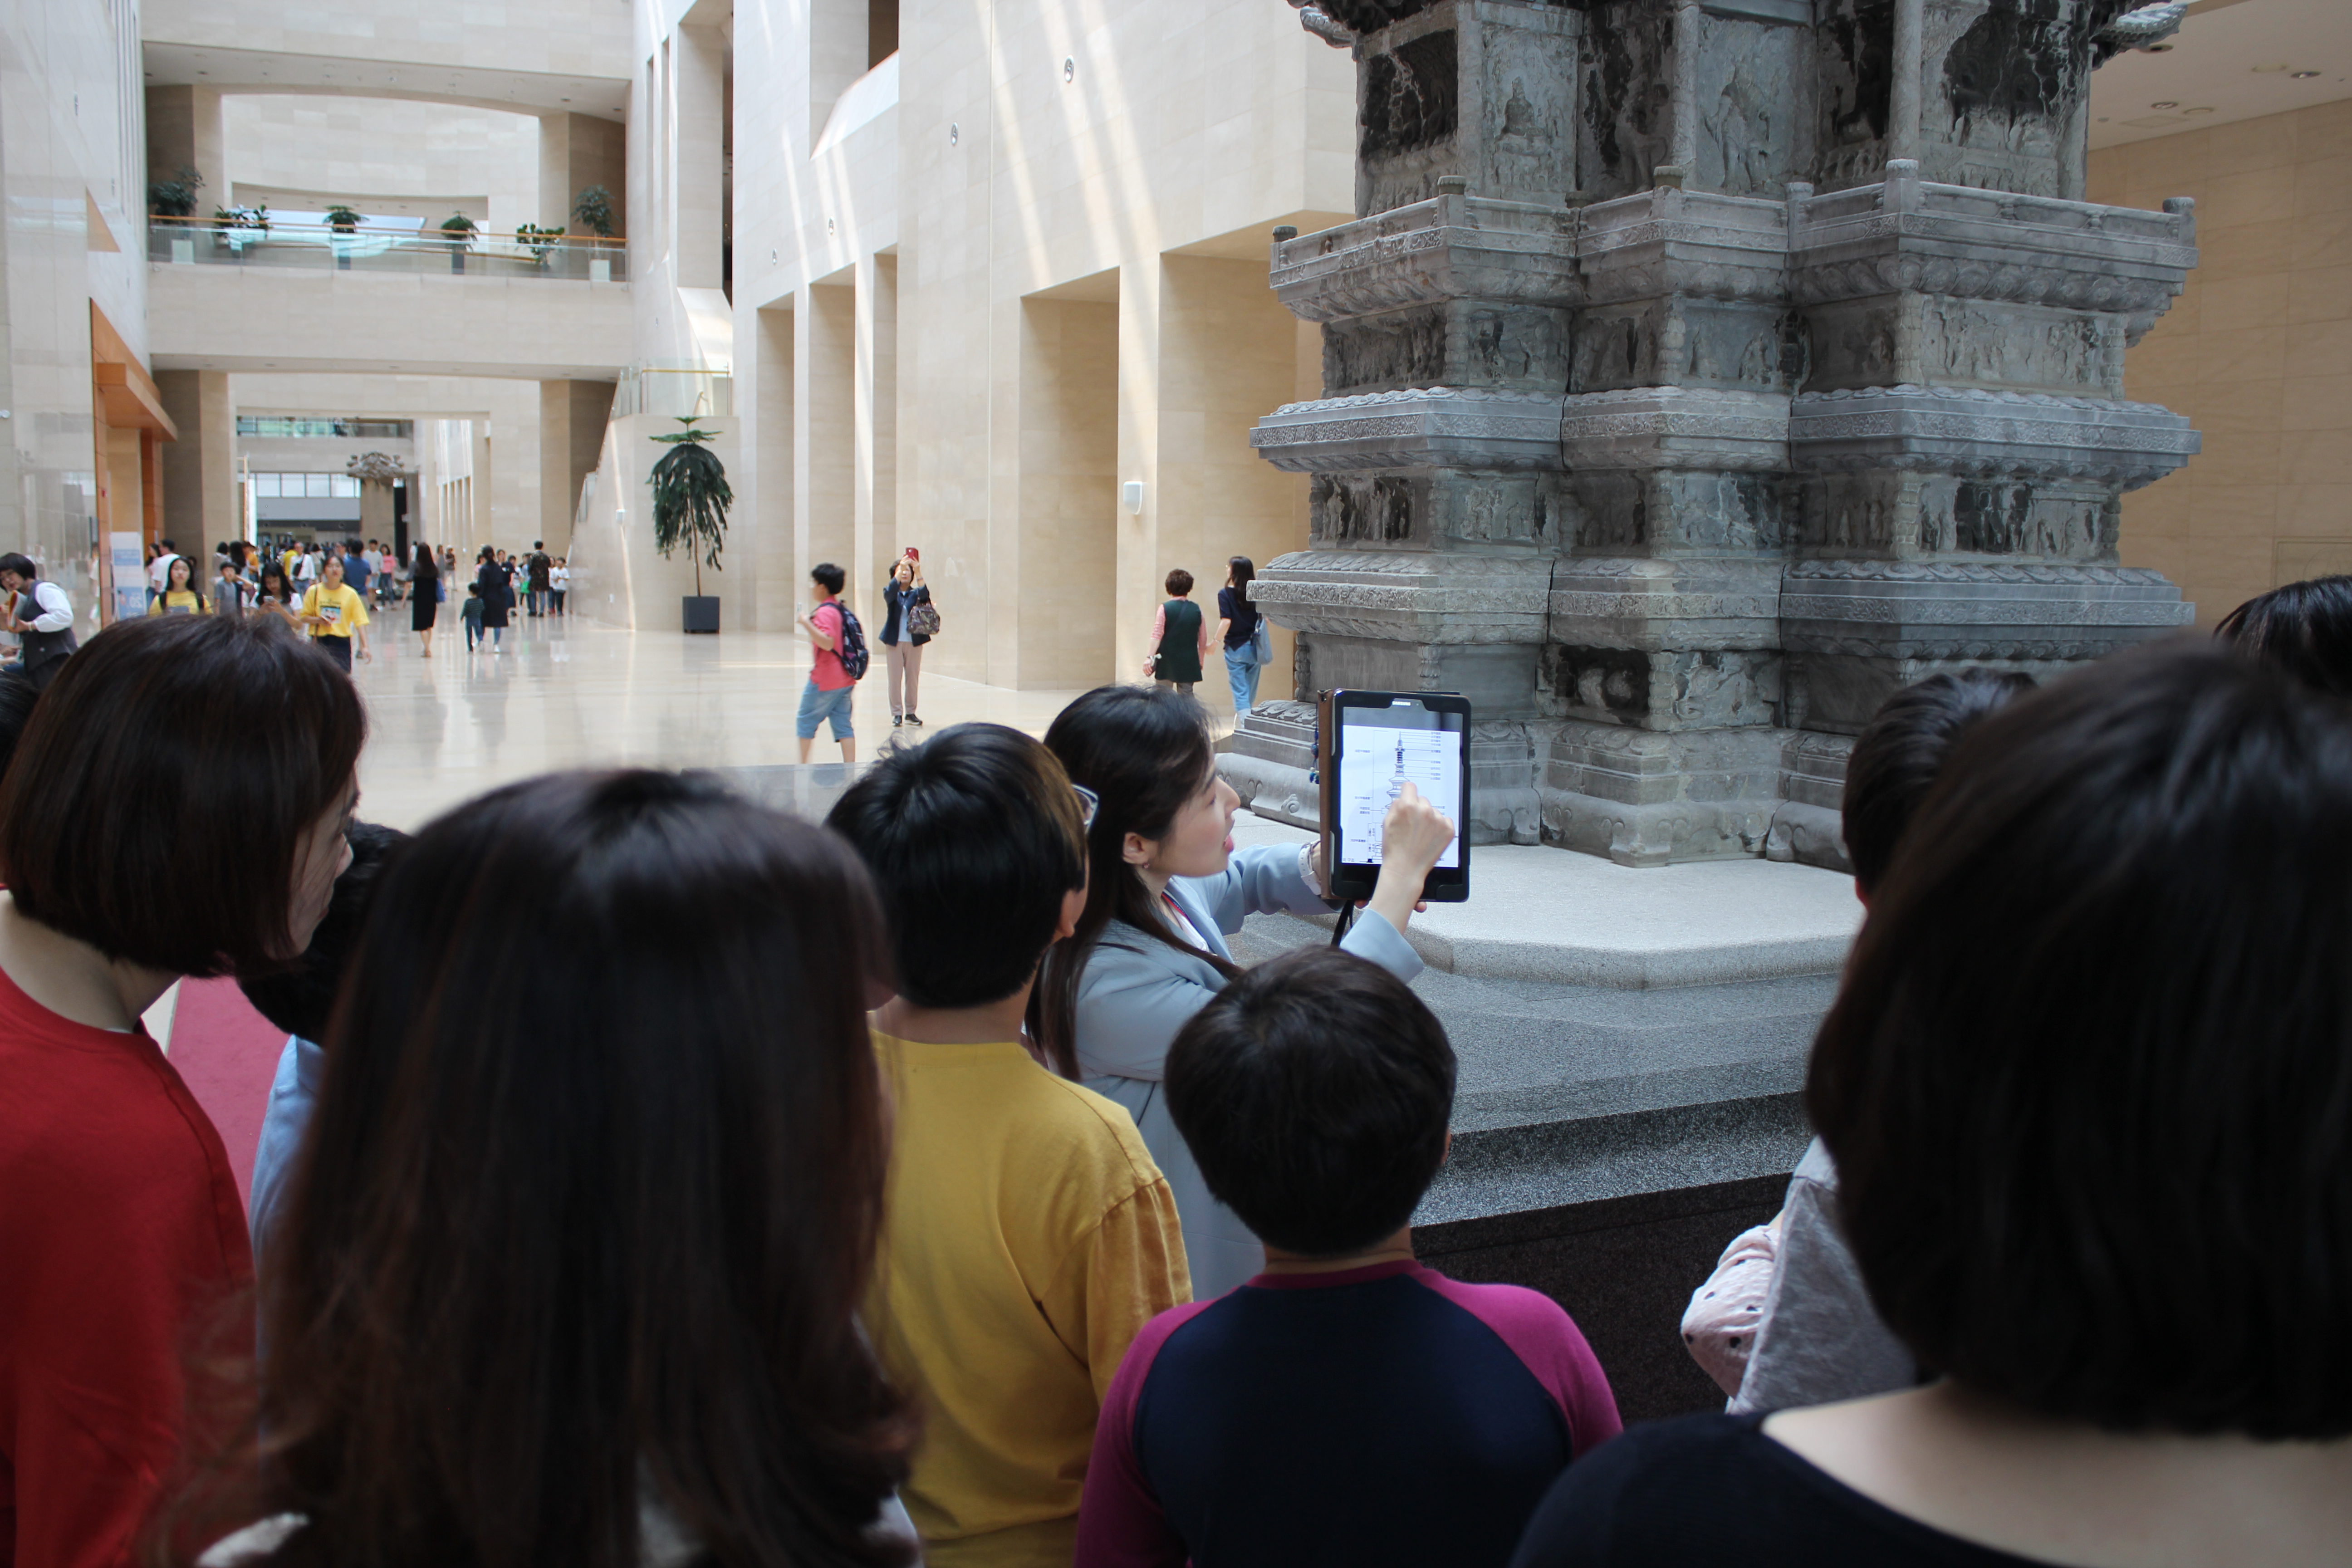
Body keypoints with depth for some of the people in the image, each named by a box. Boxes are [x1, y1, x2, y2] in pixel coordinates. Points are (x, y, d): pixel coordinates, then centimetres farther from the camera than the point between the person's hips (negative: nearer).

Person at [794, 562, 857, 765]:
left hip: (825, 680, -8)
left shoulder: (824, 612, -16)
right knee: (843, 725, 7)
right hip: (845, 679, 8)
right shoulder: (841, 609, 10)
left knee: (805, 721, 6)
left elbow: (827, 643, -29)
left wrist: (806, 624, -33)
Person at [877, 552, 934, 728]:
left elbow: (925, 596, -17)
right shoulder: (890, 593, 3)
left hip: (914, 641, 1)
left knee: (913, 678, 4)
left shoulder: (915, 593, 5)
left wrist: (918, 573, -31)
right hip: (894, 641, -1)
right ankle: (897, 714, 4)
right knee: (895, 678, -1)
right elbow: (890, 591, -21)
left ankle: (910, 713, 13)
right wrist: (901, 567, -33)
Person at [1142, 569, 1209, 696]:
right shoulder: (1196, 610, 2)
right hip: (1189, 664, 2)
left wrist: (1150, 657, -14)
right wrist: (1200, 660, 18)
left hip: (1167, 663, -2)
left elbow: (1157, 635, -13)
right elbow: (1203, 639, 7)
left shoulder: (1165, 608, -7)